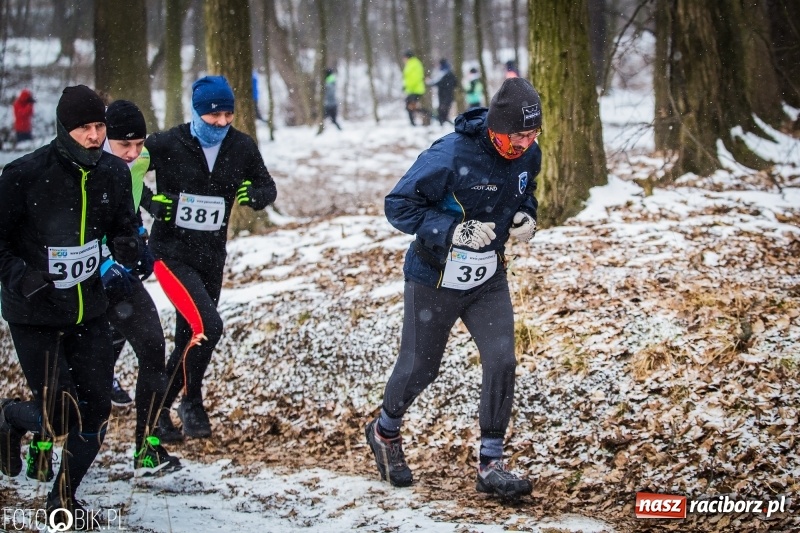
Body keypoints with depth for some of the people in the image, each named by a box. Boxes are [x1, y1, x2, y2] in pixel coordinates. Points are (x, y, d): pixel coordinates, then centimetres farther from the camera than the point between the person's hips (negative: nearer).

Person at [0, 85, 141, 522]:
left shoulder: (113, 172, -3)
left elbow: (123, 225, 10)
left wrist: (127, 246, -13)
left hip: (89, 310, 5)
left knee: (96, 411, 4)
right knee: (59, 417, -6)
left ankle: (64, 497, 28)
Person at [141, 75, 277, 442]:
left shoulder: (241, 147, -2)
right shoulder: (167, 145, -13)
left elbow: (268, 188, 9)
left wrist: (254, 195, -14)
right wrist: (152, 204, -16)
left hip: (211, 258, 5)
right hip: (172, 255, -5)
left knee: (190, 339, 13)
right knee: (208, 327, -20)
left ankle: (160, 409, 30)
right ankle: (191, 402, -2)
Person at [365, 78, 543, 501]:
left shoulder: (528, 156, -8)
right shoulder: (450, 156, -28)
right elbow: (399, 206, -22)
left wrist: (526, 217, -8)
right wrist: (454, 230, -33)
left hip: (488, 279, 5)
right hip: (435, 279, -4)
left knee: (502, 362, -9)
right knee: (420, 367, 10)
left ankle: (491, 465, 2)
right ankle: (385, 432, 41)